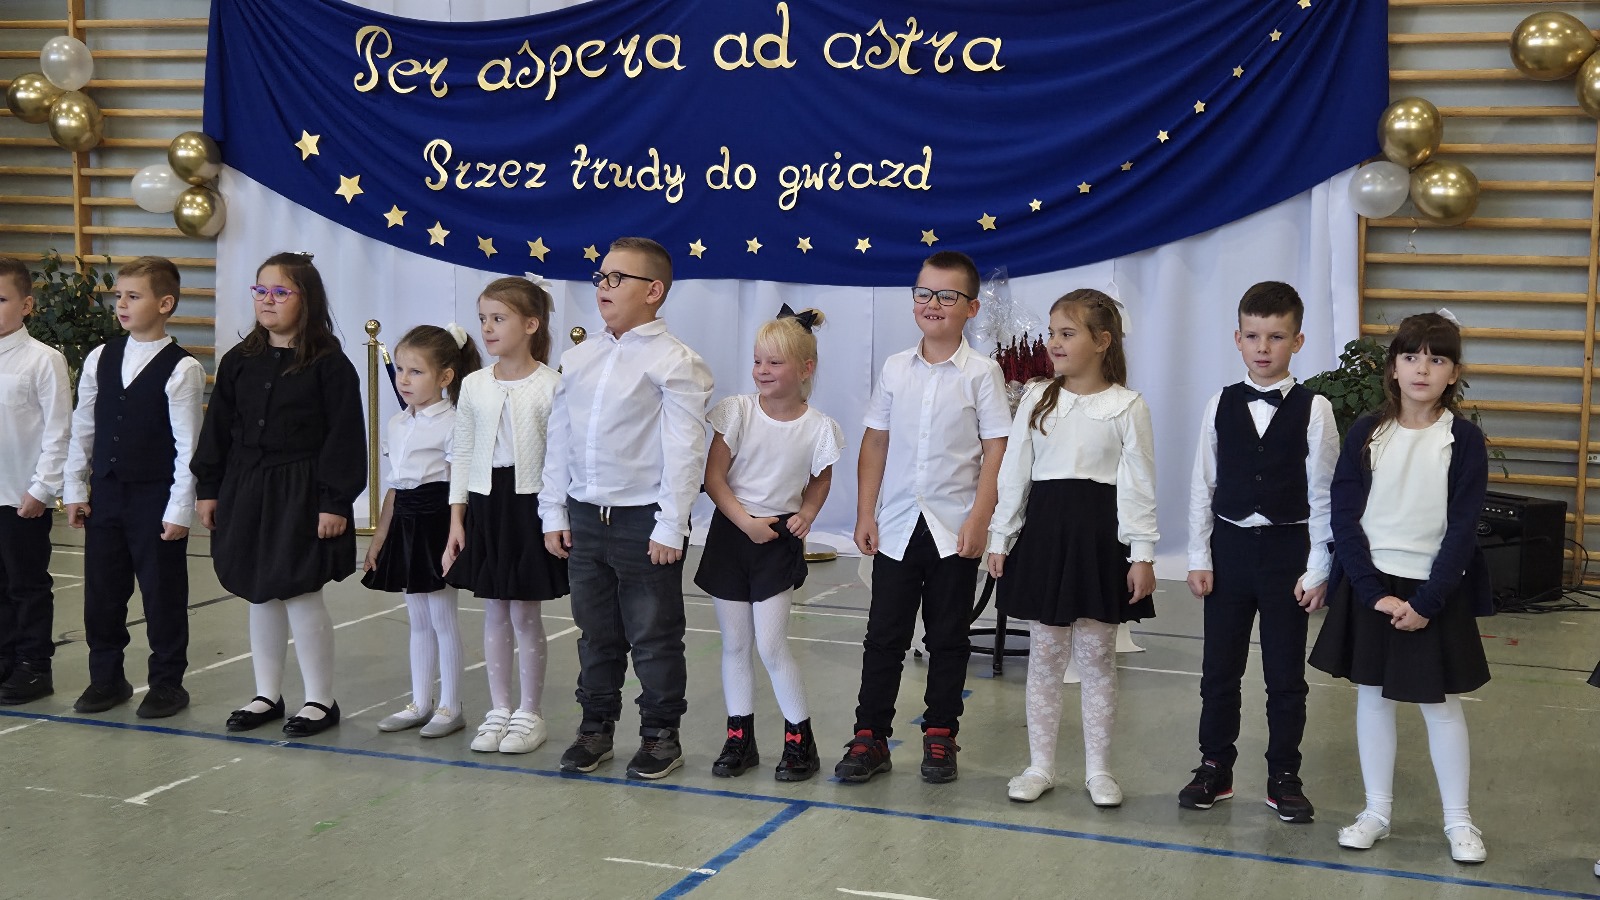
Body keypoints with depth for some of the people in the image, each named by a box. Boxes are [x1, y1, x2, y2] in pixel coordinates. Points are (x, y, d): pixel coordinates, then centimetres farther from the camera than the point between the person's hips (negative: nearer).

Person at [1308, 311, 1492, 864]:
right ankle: (1377, 811, 20)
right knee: (1372, 696, 9)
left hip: (1434, 591, -2)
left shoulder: (1463, 439, -5)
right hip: (1369, 588, 2)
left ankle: (1458, 820, 17)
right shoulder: (1366, 433, -2)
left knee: (1441, 705, 5)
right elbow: (1344, 517, -4)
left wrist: (1426, 602, -13)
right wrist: (1374, 592, -12)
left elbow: (1462, 529, -7)